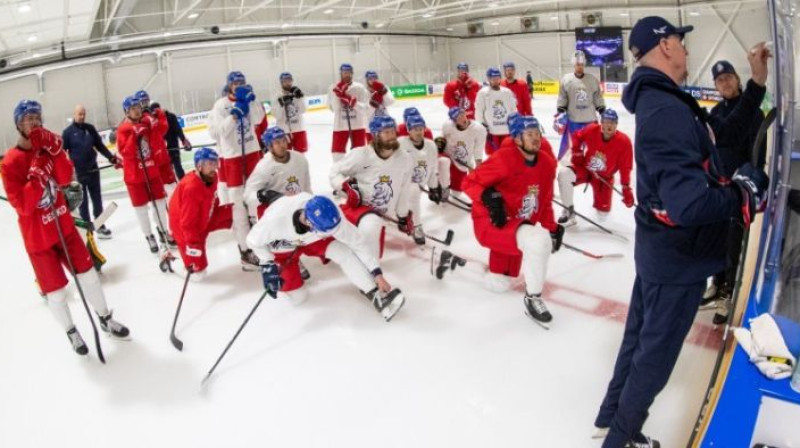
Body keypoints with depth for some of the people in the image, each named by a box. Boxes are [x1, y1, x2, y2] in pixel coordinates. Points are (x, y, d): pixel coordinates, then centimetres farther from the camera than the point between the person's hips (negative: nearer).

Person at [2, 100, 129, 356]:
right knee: (55, 290, 6)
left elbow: (65, 179, -11)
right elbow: (22, 205, -20)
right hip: (37, 235, -5)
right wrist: (38, 175, -30)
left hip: (63, 225, 5)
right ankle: (71, 332, 27)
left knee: (88, 274, 11)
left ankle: (105, 319, 29)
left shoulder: (47, 147, 2)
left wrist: (55, 150, -22)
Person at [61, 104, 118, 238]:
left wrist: (111, 158, 5)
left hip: (93, 169, 4)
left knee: (97, 198, 10)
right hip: (77, 172, -4)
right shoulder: (68, 132, -5)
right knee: (83, 201, 6)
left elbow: (100, 145, 12)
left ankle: (99, 225, 20)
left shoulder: (90, 128, 6)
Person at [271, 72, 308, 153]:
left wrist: (299, 98, -18)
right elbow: (277, 115, -10)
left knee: (301, 150, 11)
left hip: (298, 128, 2)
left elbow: (302, 110, -7)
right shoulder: (278, 96, -5)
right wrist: (281, 104, -23)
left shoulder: (297, 93, 2)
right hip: (283, 130, -2)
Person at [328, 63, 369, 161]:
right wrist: (338, 95, -20)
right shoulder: (334, 89, -2)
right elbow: (334, 108, -9)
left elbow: (365, 107, -6)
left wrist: (355, 103, -22)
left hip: (358, 125, 0)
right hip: (340, 126, 0)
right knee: (337, 150, 2)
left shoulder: (359, 87, -2)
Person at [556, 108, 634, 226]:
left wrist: (626, 189, -17)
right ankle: (569, 210, -15)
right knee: (563, 173, -33)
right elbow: (577, 136, 4)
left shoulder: (623, 141, -22)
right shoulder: (591, 130, -20)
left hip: (604, 177, 0)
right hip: (585, 169, 1)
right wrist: (577, 153, -8)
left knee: (602, 217, -1)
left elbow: (625, 168, -17)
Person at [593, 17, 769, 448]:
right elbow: (687, 202, -36)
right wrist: (743, 194, -21)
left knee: (642, 336, 24)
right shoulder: (667, 110, -29)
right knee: (655, 353, 9)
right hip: (679, 254, -10)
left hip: (662, 246, 10)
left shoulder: (660, 100, 4)